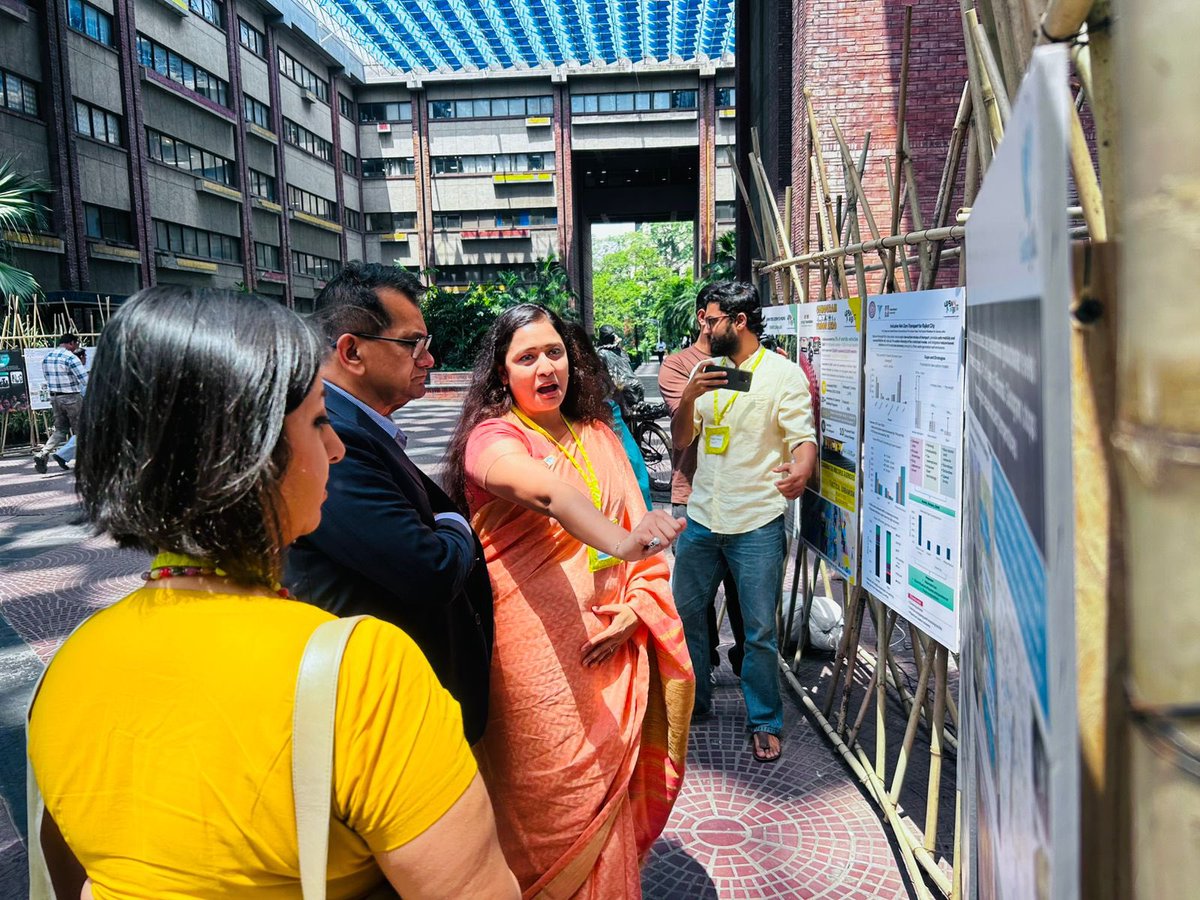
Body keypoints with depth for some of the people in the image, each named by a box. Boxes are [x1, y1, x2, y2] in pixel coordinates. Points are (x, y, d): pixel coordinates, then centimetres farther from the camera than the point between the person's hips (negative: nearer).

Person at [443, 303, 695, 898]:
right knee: (552, 803, 6)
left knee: (609, 799, 17)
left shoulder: (598, 435, 11)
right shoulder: (492, 437, -9)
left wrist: (635, 609, -7)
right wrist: (619, 542, -50)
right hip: (540, 658, -5)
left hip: (615, 651, 6)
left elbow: (636, 528, 9)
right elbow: (544, 491, -32)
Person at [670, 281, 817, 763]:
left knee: (760, 631, 4)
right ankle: (692, 696, 39)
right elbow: (681, 439, 8)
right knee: (685, 613, 17)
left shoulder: (784, 374, -7)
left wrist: (801, 471, -37)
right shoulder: (704, 370, 9)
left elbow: (803, 438, -13)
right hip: (701, 518, 6)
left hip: (756, 524, -5)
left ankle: (764, 722, 23)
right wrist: (689, 397, -12)